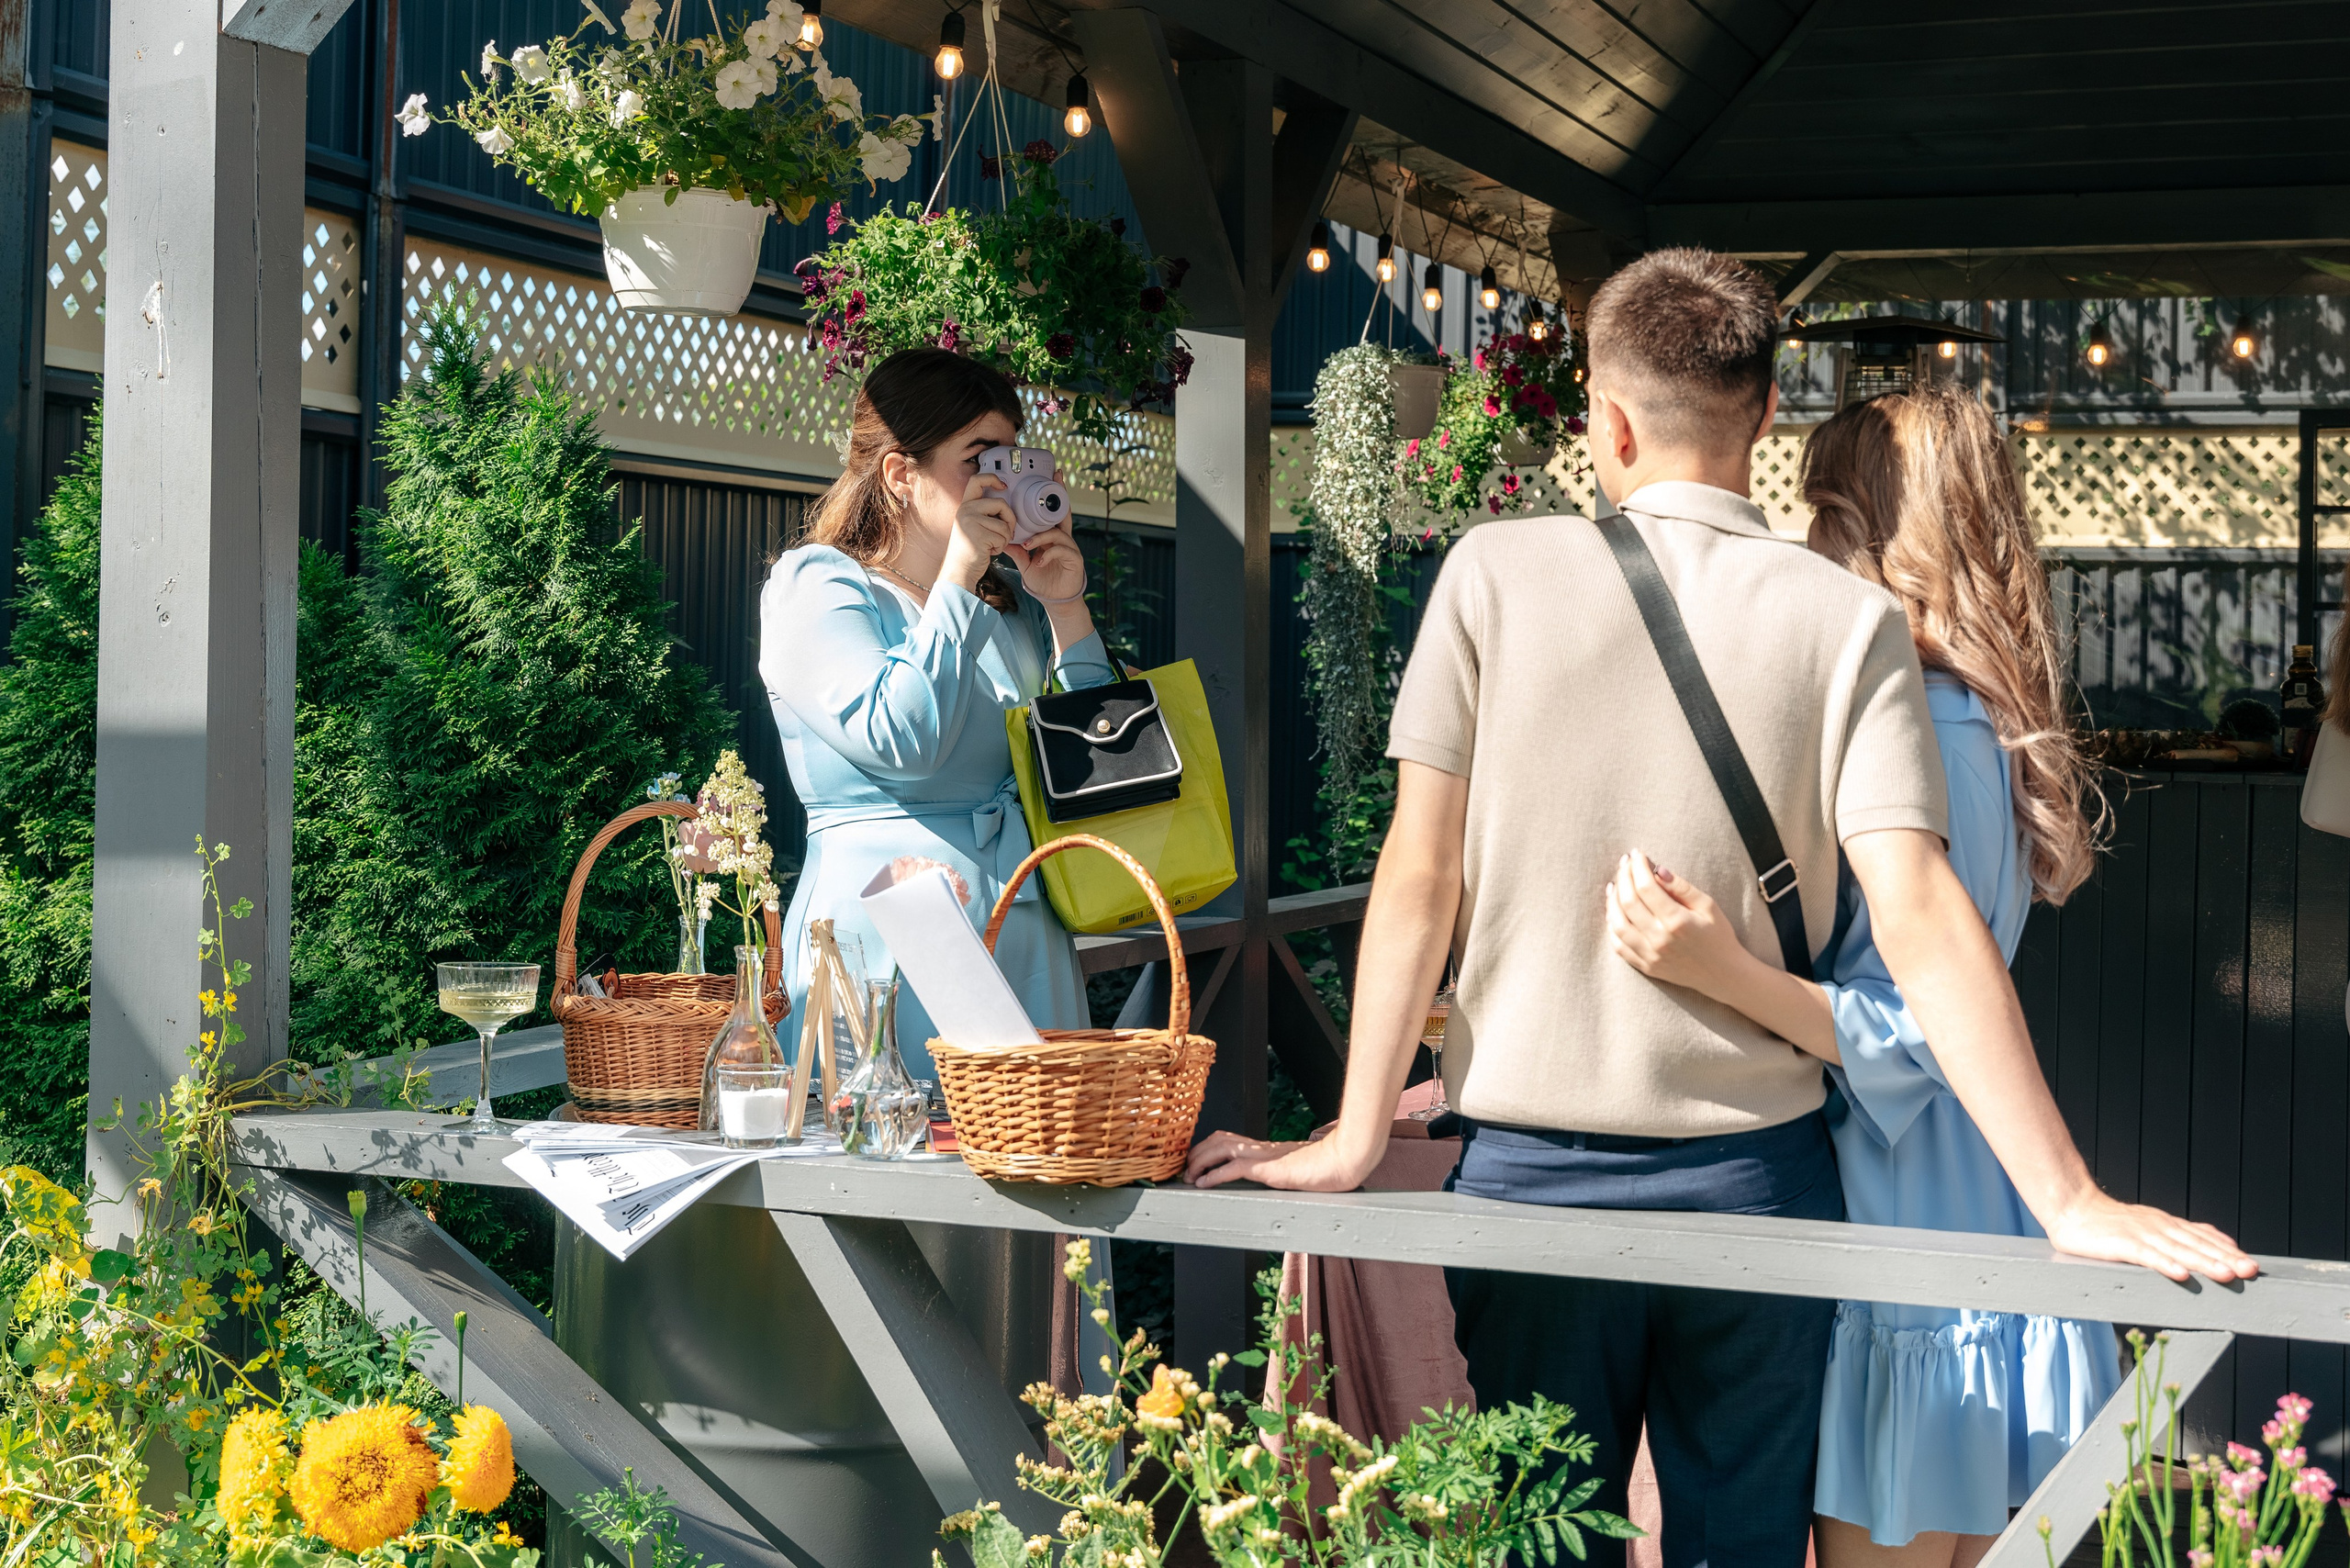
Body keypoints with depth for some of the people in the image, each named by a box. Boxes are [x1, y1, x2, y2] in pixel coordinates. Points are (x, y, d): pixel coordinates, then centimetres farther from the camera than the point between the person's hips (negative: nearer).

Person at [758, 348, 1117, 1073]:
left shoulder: (1013, 606, 17)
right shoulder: (814, 588, 0)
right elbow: (901, 740, -17)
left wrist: (1066, 611, 5)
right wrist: (958, 579, -11)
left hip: (1029, 941, 6)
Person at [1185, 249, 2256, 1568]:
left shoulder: (1495, 574, -5)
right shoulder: (1850, 625, -5)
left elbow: (1422, 877, -5)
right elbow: (1919, 925, -13)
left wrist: (1357, 1139, 2)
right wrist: (2071, 1203, -12)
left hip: (1532, 1165, 0)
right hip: (1757, 1173, 1)